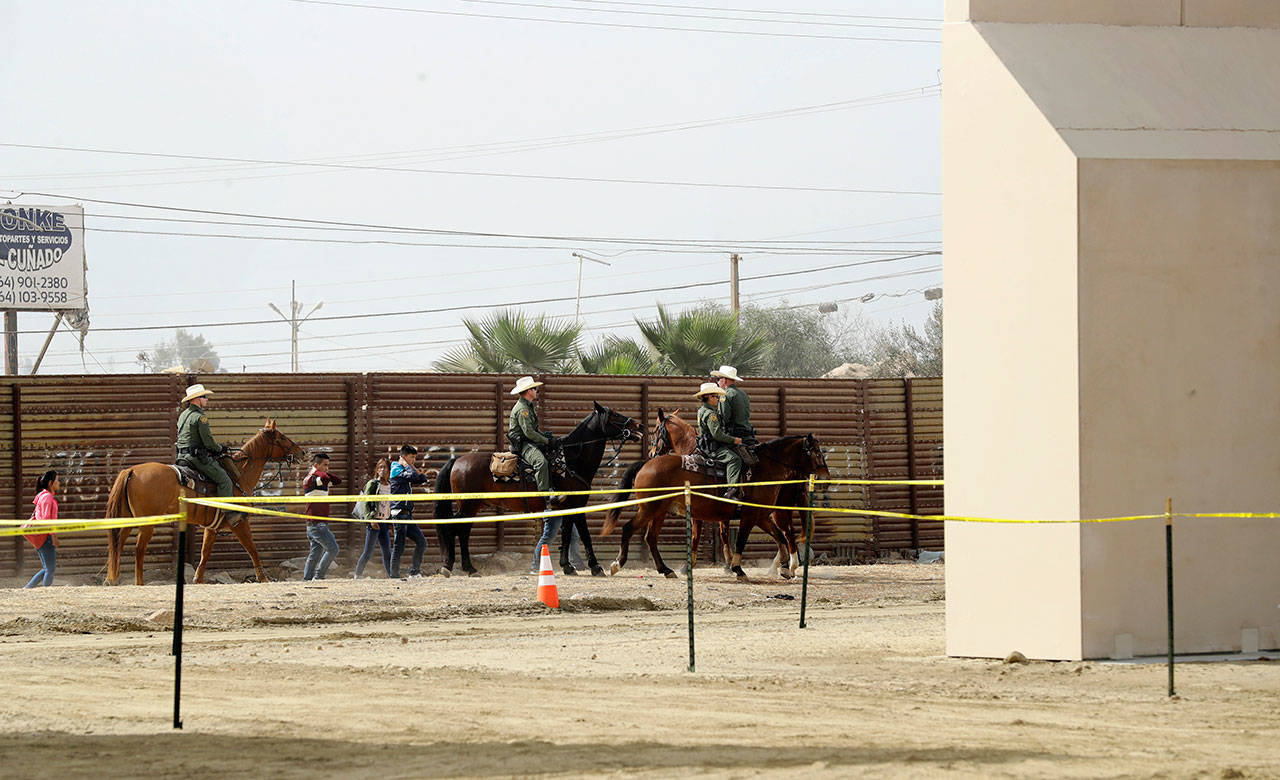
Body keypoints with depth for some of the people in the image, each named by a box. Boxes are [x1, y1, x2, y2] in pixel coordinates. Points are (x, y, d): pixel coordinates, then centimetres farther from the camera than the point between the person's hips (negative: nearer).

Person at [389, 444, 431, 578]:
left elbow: (422, 479, 16)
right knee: (399, 547, -7)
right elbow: (413, 476, -23)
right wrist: (406, 465, -6)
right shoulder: (397, 470, -9)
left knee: (421, 542, 6)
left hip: (408, 514, 9)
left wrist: (412, 466, 7)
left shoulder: (406, 471, 20)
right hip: (399, 512, -9)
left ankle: (415, 572, 9)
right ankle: (394, 575, -2)